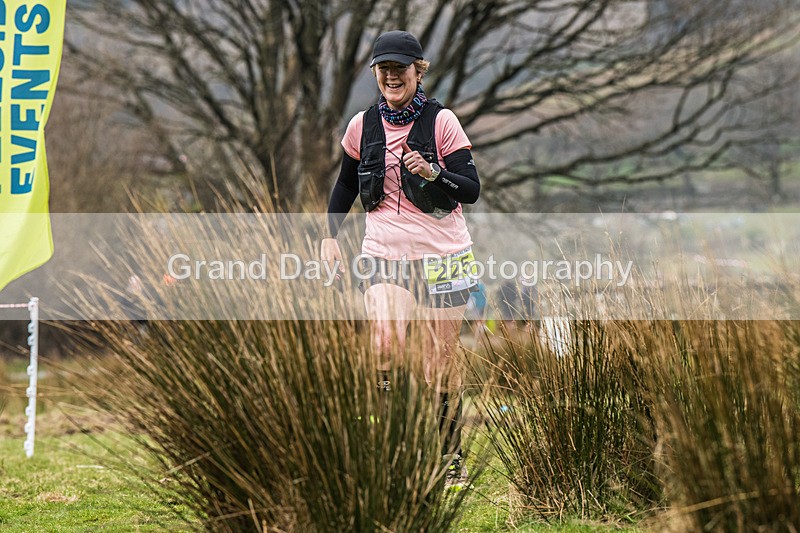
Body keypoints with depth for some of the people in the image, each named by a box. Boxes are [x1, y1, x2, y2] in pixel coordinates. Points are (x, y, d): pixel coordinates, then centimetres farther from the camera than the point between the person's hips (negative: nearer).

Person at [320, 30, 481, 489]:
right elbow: (347, 183, 21)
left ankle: (452, 456, 20)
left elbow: (472, 189, -6)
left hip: (442, 254, -1)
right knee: (387, 343, -25)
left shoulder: (441, 121, -4)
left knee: (443, 362, 4)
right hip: (385, 253, 1)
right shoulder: (363, 125, 5)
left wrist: (432, 173, -23)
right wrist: (331, 235, 15)